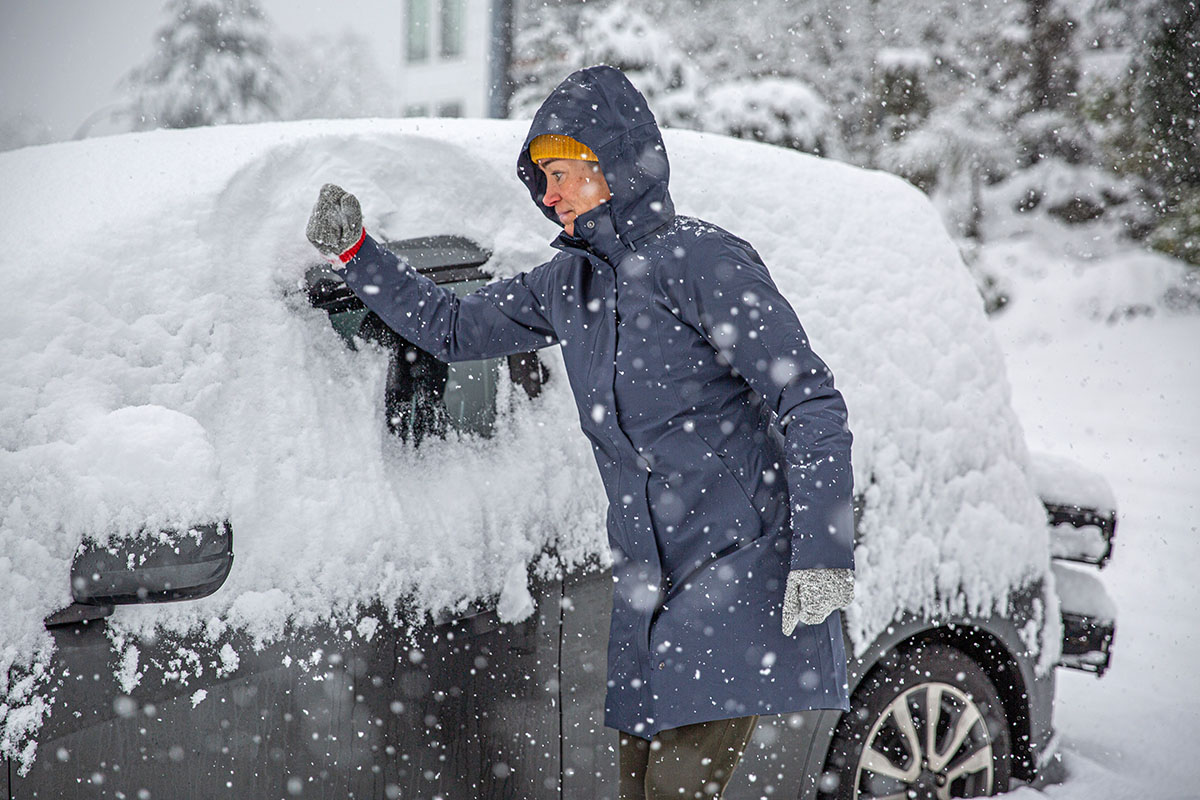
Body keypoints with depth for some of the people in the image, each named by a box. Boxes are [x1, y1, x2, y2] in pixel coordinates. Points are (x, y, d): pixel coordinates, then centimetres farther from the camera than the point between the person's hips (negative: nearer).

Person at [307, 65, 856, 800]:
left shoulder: (701, 259, -12)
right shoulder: (572, 285, 11)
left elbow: (811, 404, -15)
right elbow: (453, 329, 27)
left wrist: (824, 555, -22)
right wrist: (356, 254, 17)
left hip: (743, 571, -7)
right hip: (650, 585, 7)